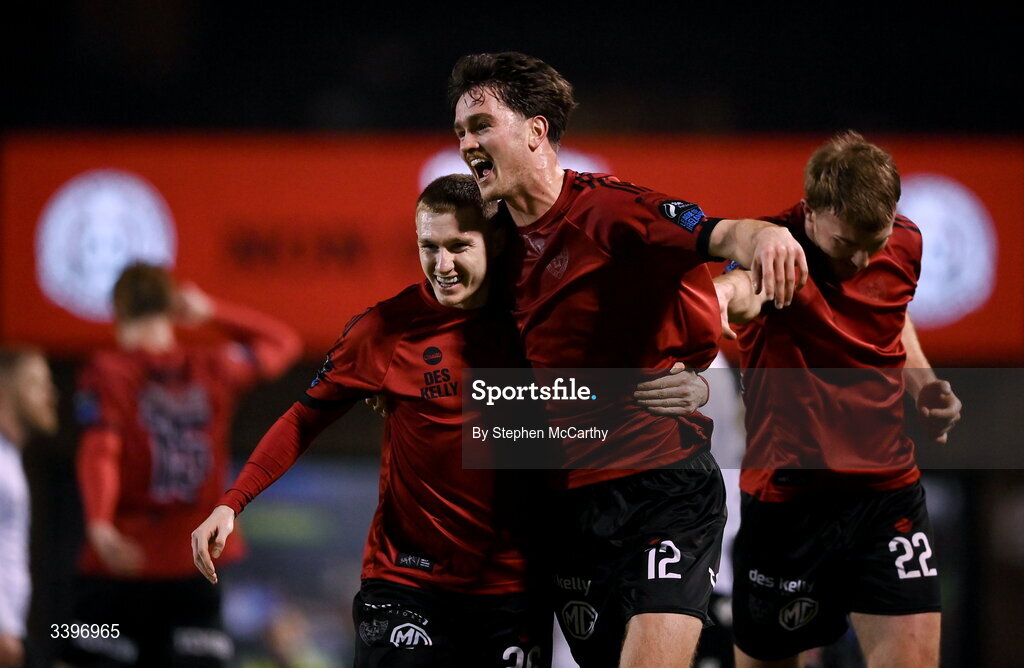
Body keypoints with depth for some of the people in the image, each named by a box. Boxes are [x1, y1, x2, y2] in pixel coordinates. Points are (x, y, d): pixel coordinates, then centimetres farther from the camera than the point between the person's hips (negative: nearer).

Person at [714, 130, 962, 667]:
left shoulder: (904, 246, -1)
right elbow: (739, 289, -45)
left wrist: (922, 384, 5)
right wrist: (725, 295, -70)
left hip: (889, 489, 3)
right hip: (786, 497, -3)